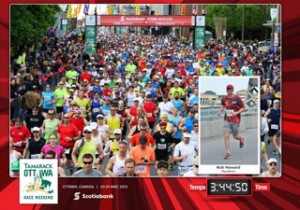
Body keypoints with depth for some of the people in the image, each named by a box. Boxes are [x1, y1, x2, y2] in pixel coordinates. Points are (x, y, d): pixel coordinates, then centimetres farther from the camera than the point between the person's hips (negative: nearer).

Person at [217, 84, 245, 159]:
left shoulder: (237, 98, -9)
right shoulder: (224, 99, 1)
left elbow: (243, 108, -4)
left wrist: (236, 113, -19)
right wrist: (220, 111, 0)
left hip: (236, 120, -2)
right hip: (227, 120, 3)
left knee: (235, 136, 9)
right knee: (226, 136, -10)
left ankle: (241, 139, 47)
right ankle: (228, 153, -5)